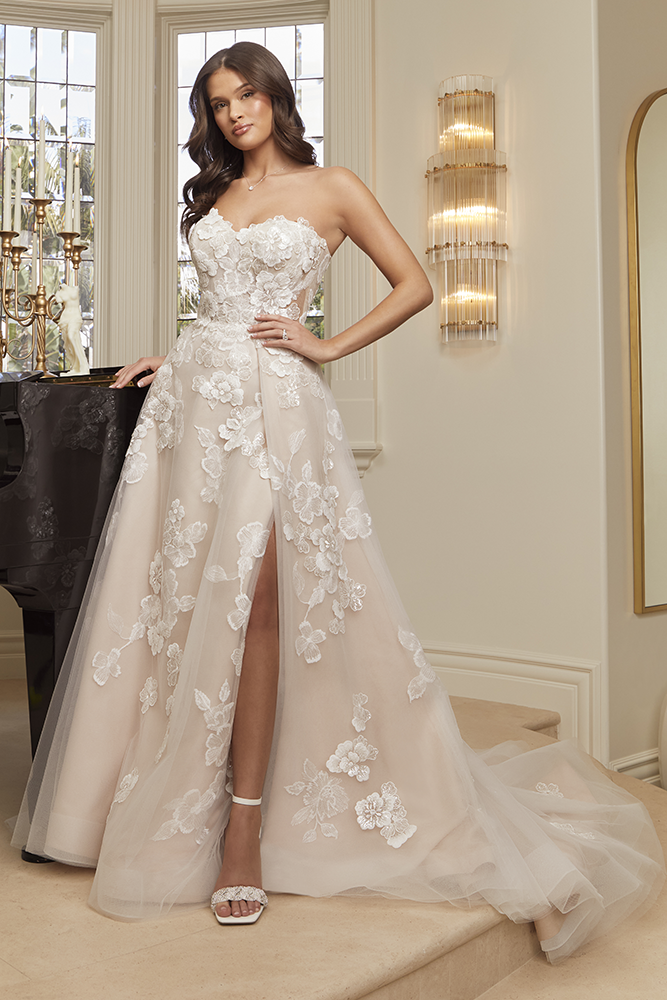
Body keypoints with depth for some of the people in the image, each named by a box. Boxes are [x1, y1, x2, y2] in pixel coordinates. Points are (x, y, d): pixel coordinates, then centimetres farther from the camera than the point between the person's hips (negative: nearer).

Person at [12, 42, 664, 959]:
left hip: (273, 402, -5)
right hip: (193, 398, 5)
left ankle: (246, 830, -8)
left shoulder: (331, 188, 7)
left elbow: (414, 285, 4)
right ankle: (176, 807, 11)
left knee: (251, 599, -15)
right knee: (180, 599, 0)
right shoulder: (212, 195, 22)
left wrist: (328, 348, -2)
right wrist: (175, 359, 14)